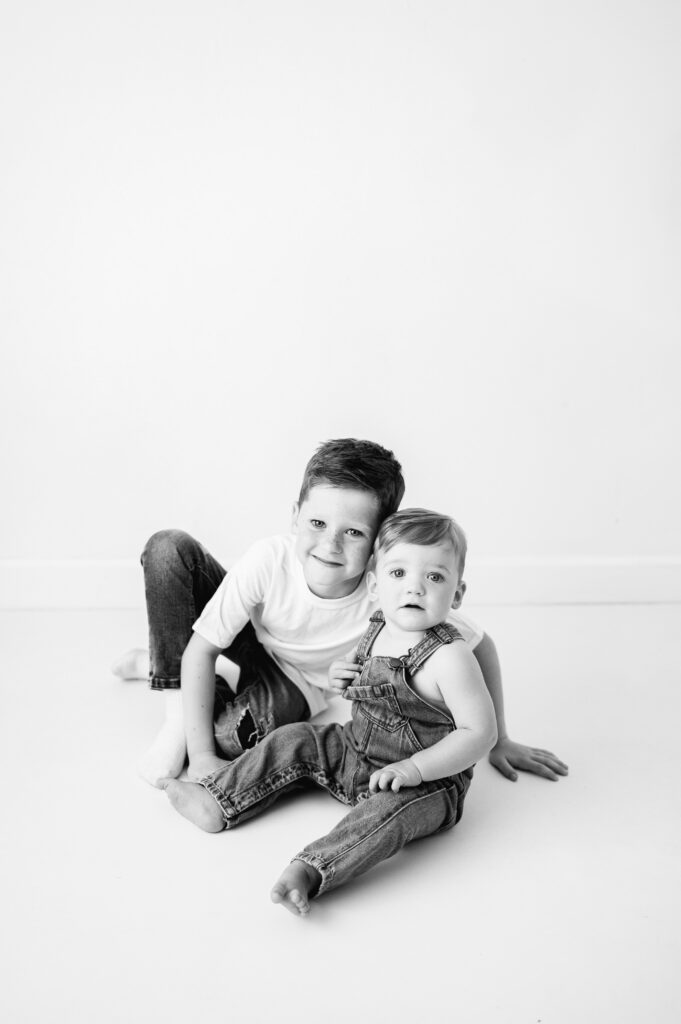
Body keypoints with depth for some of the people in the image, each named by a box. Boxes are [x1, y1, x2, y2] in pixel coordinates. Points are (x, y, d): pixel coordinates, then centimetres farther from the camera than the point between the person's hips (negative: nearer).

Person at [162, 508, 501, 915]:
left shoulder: (449, 656, -25)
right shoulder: (378, 629, -1)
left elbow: (480, 733, -24)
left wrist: (415, 767, -30)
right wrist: (341, 675, -4)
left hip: (427, 782, -8)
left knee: (390, 810, -36)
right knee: (296, 740, 5)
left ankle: (310, 871, -53)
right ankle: (216, 802, 9)